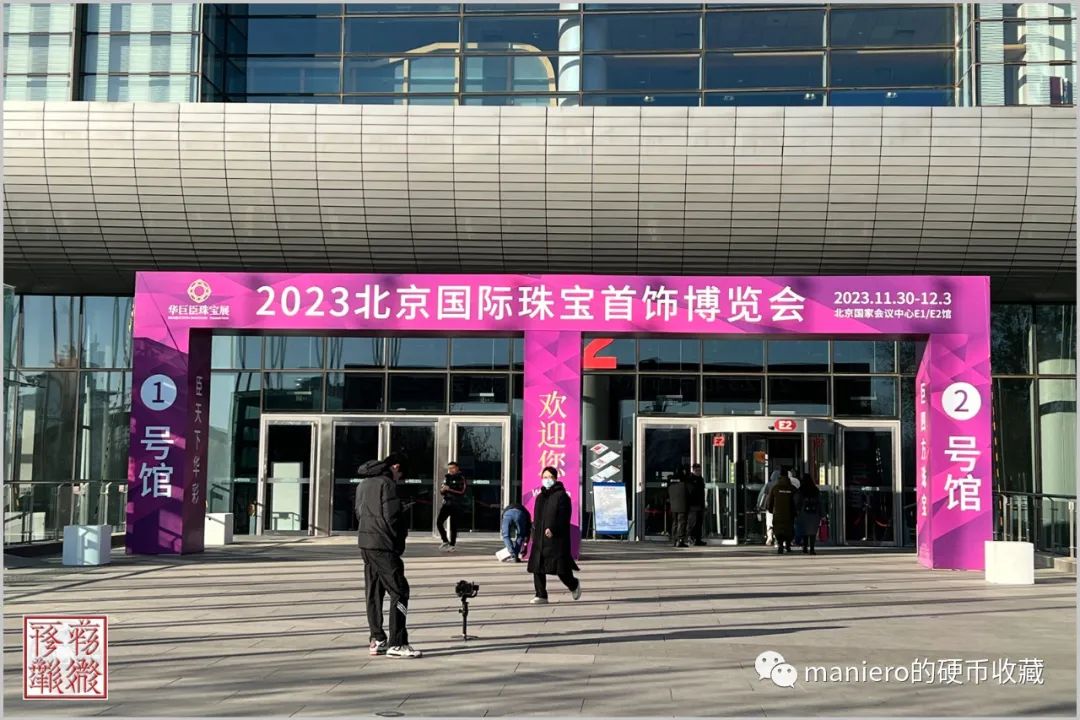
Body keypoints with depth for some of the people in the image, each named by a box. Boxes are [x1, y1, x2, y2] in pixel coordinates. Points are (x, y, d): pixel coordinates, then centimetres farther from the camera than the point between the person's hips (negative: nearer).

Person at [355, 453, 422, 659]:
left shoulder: (364, 483, 16)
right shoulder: (387, 483, -12)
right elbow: (392, 517, -16)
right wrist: (399, 542, -5)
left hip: (365, 543, 9)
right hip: (383, 546, -9)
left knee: (373, 593, 13)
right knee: (399, 592, -6)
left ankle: (376, 640, 16)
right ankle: (396, 644, -9)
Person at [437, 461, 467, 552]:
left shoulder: (460, 478, -4)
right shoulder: (447, 478, 13)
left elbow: (461, 492, -14)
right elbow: (441, 492, 17)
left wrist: (450, 489, -19)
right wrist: (443, 489, -7)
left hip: (456, 505, -5)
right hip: (446, 503, 5)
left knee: (453, 526, -3)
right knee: (439, 522, -4)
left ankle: (452, 545, 9)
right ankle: (445, 541, 12)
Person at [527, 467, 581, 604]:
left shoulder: (561, 495, -5)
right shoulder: (540, 497, 16)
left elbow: (563, 517, -14)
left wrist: (553, 529, -24)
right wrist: (534, 534, 13)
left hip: (556, 538, -7)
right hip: (539, 539, 7)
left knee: (561, 569, -2)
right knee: (537, 568, 0)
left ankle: (574, 584, 26)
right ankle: (541, 596, 5)